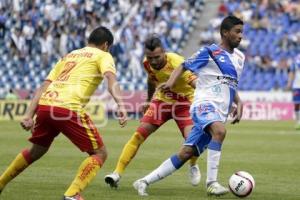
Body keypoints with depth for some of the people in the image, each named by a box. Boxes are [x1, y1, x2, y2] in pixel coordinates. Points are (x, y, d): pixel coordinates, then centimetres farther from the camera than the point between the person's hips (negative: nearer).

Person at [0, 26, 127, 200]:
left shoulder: (67, 57, 31)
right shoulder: (102, 55, 15)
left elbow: (43, 87, 20)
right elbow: (111, 79, -8)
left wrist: (29, 116, 14)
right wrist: (121, 106, -21)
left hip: (44, 105, 7)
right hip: (68, 108, -7)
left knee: (36, 151, 31)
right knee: (100, 153, 5)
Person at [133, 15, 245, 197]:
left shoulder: (240, 57, 18)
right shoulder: (210, 52, -1)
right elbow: (183, 67, 4)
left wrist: (239, 104, 13)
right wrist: (172, 81, -15)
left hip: (219, 113, 6)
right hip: (205, 105, -6)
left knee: (186, 153, -1)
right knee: (220, 131, -37)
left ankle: (144, 182, 5)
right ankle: (212, 183, -34)